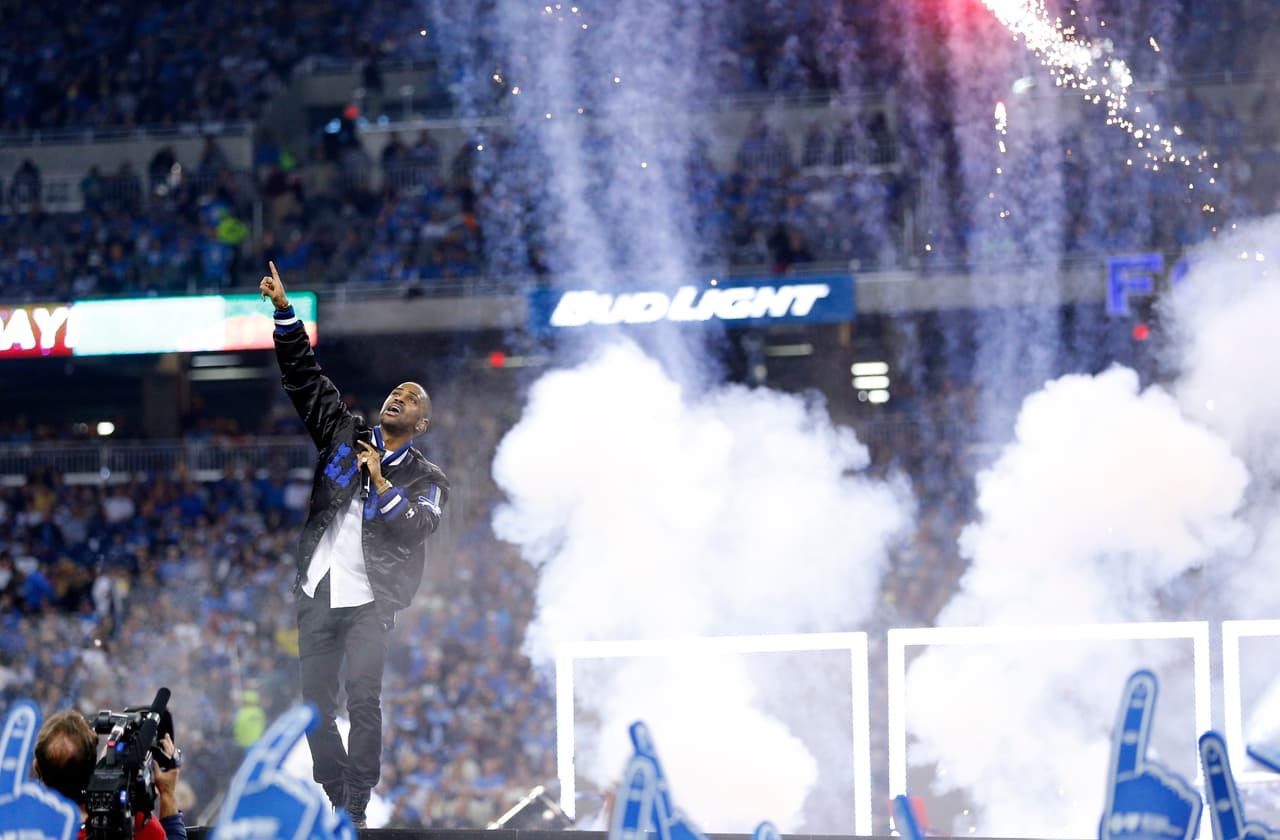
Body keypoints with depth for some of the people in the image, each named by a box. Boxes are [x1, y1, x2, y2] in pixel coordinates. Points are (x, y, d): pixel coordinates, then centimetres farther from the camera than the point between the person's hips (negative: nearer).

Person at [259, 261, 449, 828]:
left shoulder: (425, 479, 5)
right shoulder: (345, 434, 12)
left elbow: (416, 530, -11)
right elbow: (305, 377, 8)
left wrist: (382, 483, -15)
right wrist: (284, 311, -1)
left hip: (370, 598, -4)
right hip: (319, 590, 4)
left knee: (362, 697, -16)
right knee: (314, 697, 2)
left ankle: (356, 810, -18)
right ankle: (334, 798, 10)